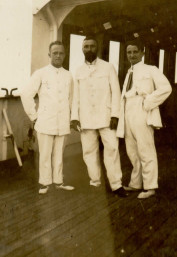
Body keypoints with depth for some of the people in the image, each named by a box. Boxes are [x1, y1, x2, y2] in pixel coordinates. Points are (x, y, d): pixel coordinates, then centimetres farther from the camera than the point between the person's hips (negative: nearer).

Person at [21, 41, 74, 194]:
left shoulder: (68, 76, 8)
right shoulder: (40, 74, -2)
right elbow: (26, 95, -2)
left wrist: (69, 117, 12)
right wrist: (34, 116, -3)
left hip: (63, 123, 3)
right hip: (45, 122, -3)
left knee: (59, 154, 10)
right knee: (45, 155, 3)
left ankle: (58, 181, 23)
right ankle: (45, 183, 16)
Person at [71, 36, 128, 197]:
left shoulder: (108, 68, 4)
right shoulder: (79, 72, 13)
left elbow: (116, 92, 0)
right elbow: (76, 96, 13)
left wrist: (115, 115, -9)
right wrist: (74, 117, 2)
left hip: (105, 116, -3)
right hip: (86, 119, 3)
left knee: (112, 148, -7)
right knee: (89, 151, 5)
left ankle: (116, 184, 1)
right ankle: (95, 183, 16)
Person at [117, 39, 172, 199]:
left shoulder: (150, 70, -1)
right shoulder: (129, 73, 20)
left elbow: (166, 88, -13)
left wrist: (148, 103, -15)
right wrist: (120, 117, 7)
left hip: (142, 117, -7)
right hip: (128, 117, 7)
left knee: (146, 152, -2)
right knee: (132, 152, 14)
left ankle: (150, 187, 8)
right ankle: (136, 184, 27)